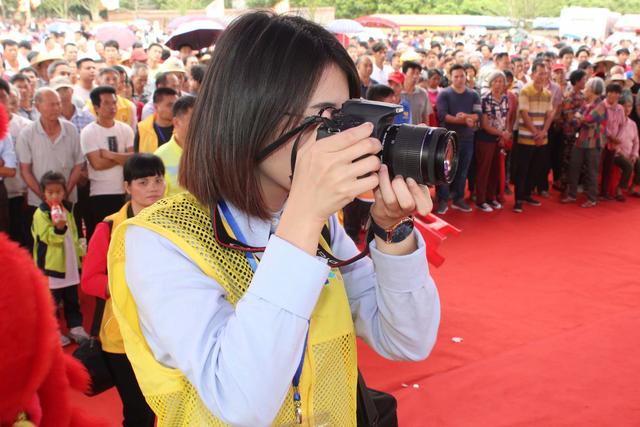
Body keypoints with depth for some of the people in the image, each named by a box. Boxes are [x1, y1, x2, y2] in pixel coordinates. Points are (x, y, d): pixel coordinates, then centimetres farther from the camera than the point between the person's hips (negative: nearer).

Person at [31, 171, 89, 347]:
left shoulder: (67, 210, 10)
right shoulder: (41, 213, -12)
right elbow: (47, 238, -22)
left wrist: (79, 253, 18)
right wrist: (58, 228, -38)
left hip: (69, 264, 7)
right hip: (50, 266, -7)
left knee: (72, 299, 15)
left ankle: (75, 327, 25)